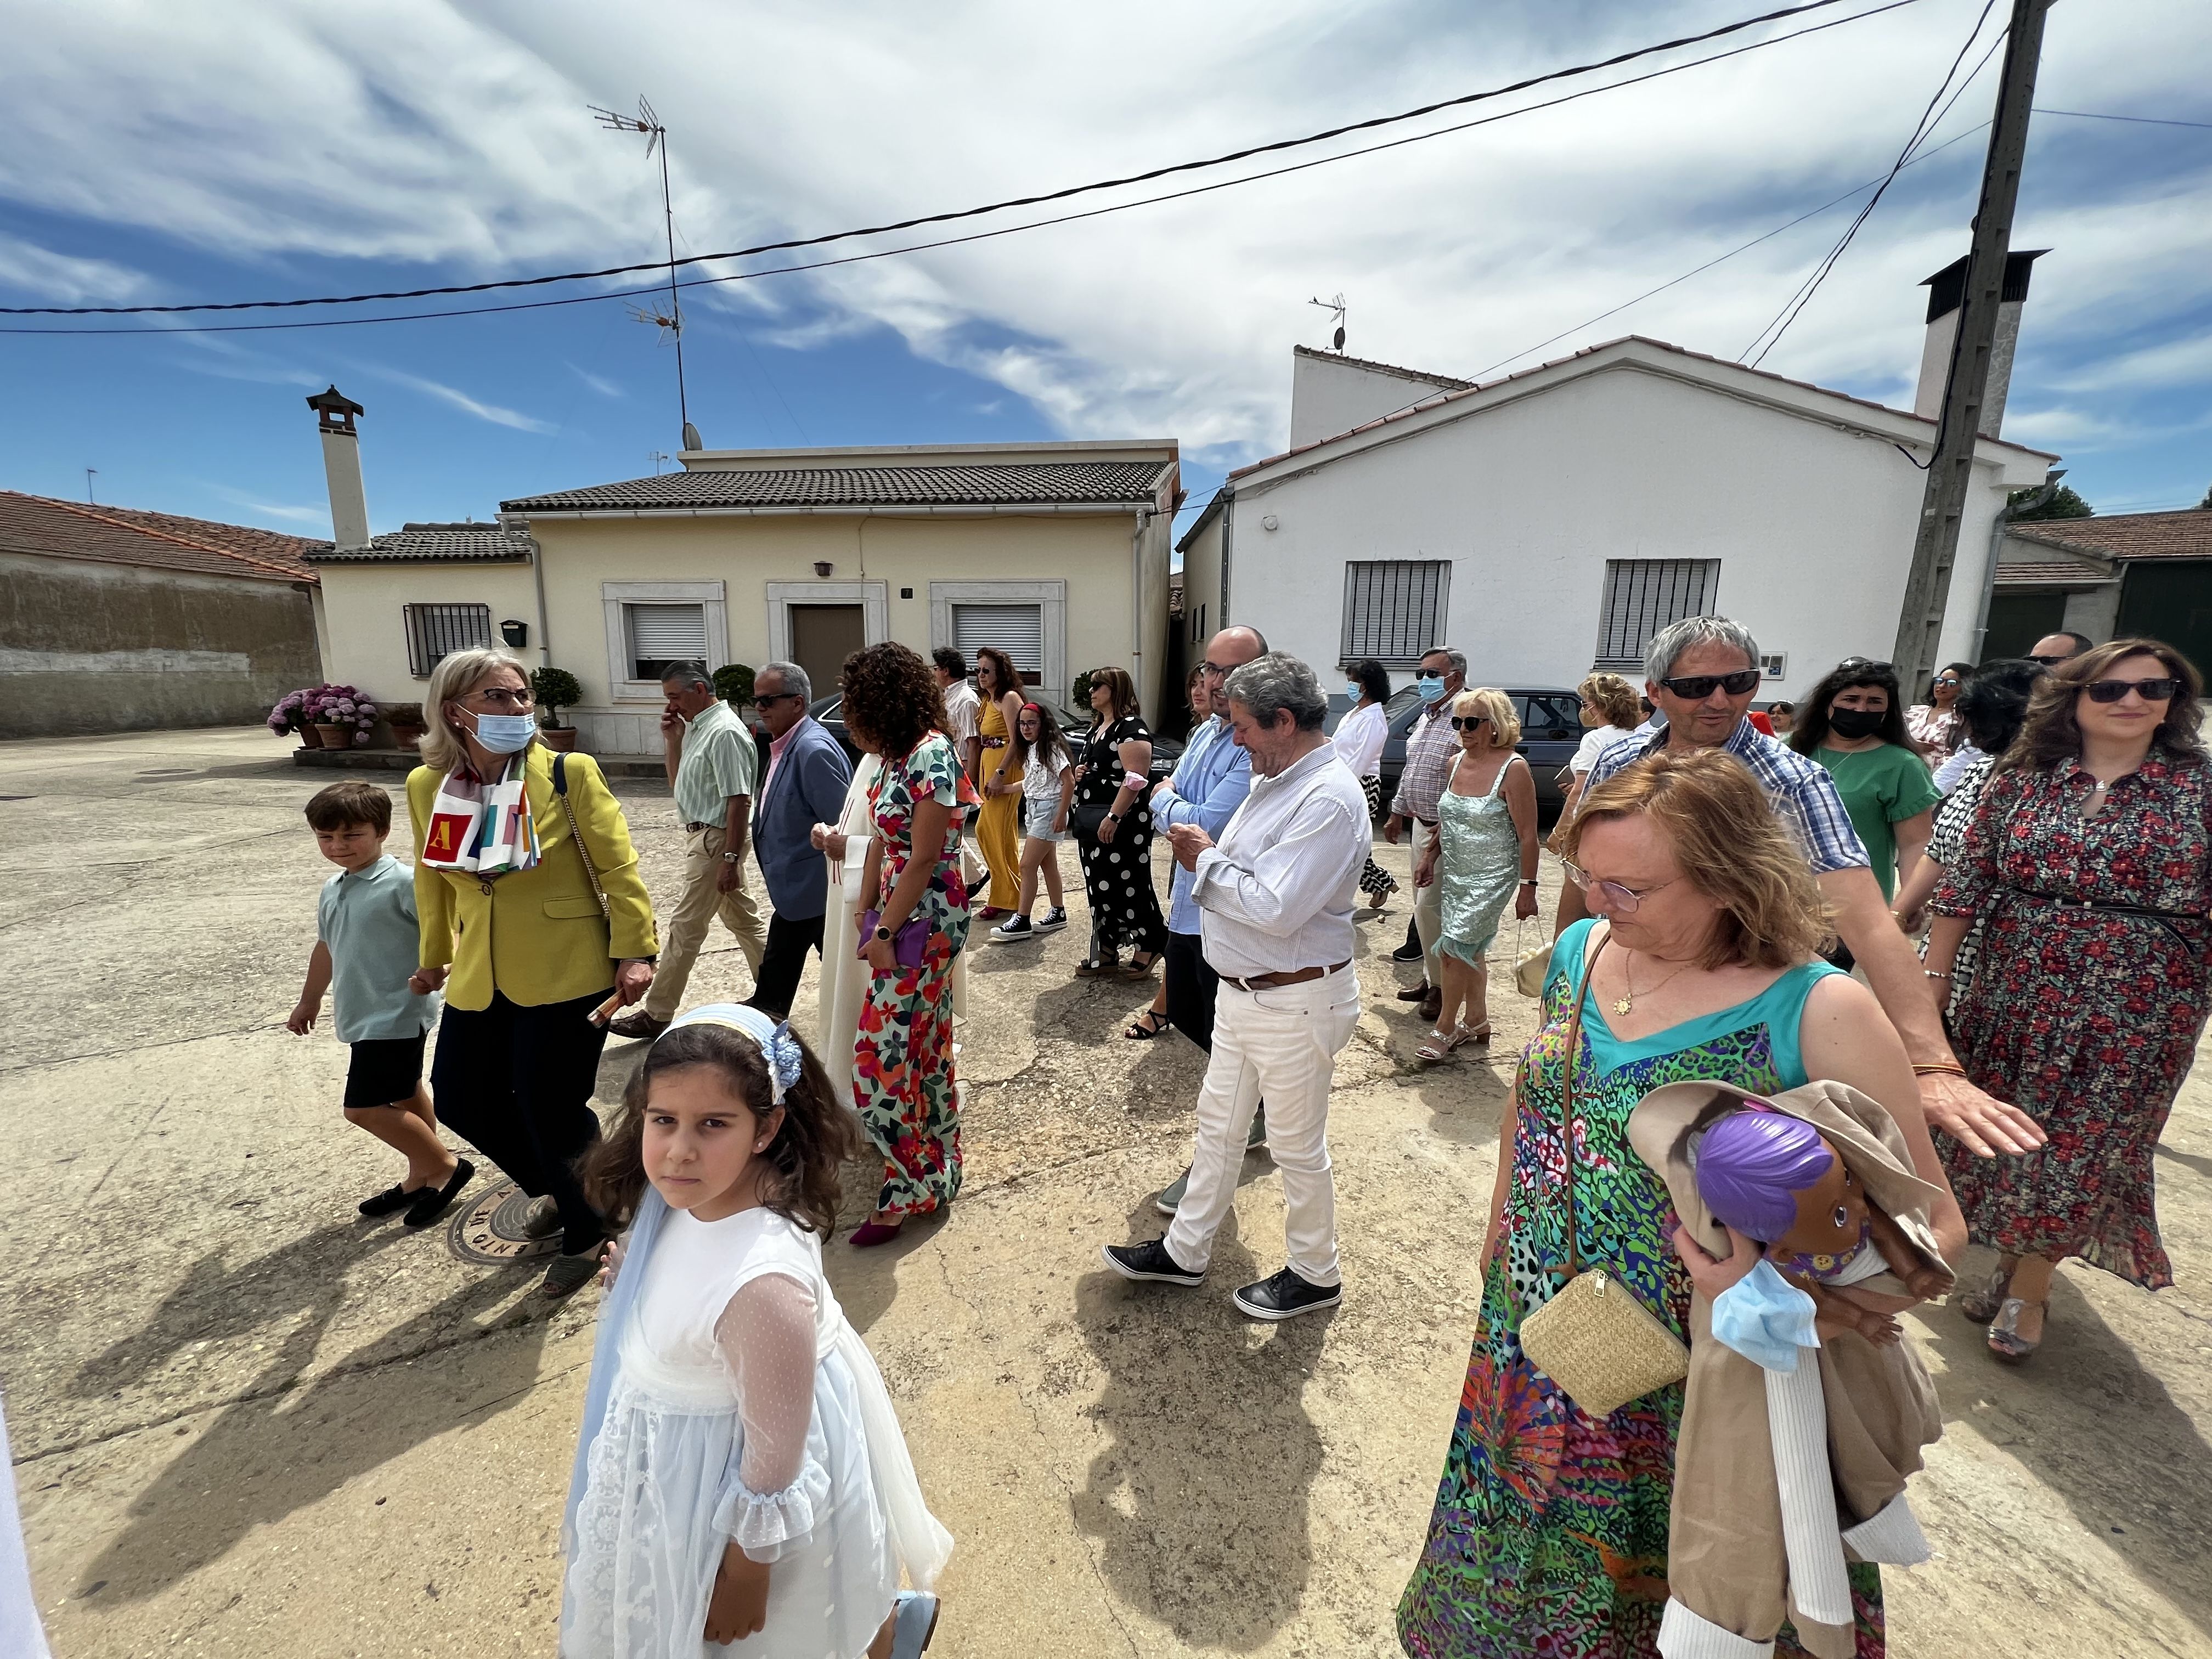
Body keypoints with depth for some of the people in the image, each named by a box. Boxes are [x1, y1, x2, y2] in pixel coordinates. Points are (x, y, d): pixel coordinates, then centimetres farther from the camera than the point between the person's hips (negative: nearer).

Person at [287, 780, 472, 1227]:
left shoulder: (402, 882, -17)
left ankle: (446, 1167, 8)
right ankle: (420, 1178, 31)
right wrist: (309, 1003, 32)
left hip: (396, 1016, -9)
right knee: (404, 1098, 18)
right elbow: (327, 947, 23)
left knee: (364, 1108, -7)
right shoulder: (332, 889, 10)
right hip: (367, 1017, 9)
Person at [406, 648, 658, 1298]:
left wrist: (634, 951, -16)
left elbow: (619, 867, -11)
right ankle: (559, 1192, 41)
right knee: (461, 1099, 14)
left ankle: (585, 1232, 29)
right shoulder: (426, 786, 3)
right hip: (479, 981, 6)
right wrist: (433, 957, 25)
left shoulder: (569, 774, -11)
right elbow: (432, 880, 16)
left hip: (566, 976, -6)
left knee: (553, 1115, 0)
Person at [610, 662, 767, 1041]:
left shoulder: (725, 733, -19)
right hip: (702, 836, 10)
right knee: (744, 918, 15)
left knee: (685, 927, -1)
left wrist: (730, 858, -24)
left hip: (717, 840, -10)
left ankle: (657, 1014, 10)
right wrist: (672, 739, 5)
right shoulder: (695, 727, 11)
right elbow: (678, 784, 19)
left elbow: (740, 800, -23)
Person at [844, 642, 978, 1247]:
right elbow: (882, 843, 10)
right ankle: (938, 1164, 36)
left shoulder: (930, 755, -19)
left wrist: (885, 935, -14)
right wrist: (868, 918, 9)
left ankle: (911, 1189, 15)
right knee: (923, 1045, 19)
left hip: (924, 922, -9)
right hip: (900, 918, 9)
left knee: (884, 1057, -2)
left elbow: (924, 860, -20)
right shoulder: (897, 755, 9)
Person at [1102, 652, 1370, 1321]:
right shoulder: (1275, 781, 6)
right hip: (1241, 991, 9)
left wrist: (1207, 862, -17)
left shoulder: (1328, 799, -24)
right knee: (1218, 1125, 20)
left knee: (1297, 1146, 11)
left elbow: (1275, 908, -30)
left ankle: (1315, 1275, 36)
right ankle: (1185, 1251, 39)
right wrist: (1207, 856, -9)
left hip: (1295, 1003, -9)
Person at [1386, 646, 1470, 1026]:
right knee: (1424, 905, 15)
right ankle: (1430, 977, 28)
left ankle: (1441, 986, 10)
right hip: (1421, 824, 9)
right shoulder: (1426, 718, 12)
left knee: (1429, 906, -6)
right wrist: (1398, 812, 24)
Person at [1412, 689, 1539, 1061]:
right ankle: (1477, 1021, 30)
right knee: (1471, 950, 15)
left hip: (1492, 876, -7)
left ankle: (1445, 1028, 7)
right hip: (1455, 872, 7)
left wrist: (1528, 886, -15)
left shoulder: (1513, 768, -16)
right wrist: (1430, 856, 13)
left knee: (1455, 948, -8)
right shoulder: (1456, 762, 5)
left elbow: (1527, 834, -15)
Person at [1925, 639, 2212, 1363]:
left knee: (2079, 1149, 6)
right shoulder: (2022, 779, 0)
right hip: (2015, 1000, 1)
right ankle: (2011, 1258, 32)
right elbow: (1966, 883, 1)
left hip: (2135, 1017, -1)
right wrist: (1933, 976, 0)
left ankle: (2029, 1285, 24)